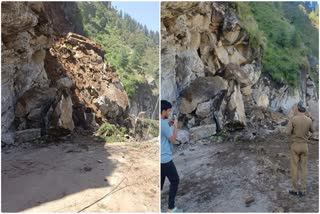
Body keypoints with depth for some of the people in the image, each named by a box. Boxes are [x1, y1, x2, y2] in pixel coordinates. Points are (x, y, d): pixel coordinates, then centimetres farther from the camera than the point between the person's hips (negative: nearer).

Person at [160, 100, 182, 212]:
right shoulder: (163, 123, -22)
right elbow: (173, 139, -15)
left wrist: (169, 125, 12)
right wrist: (175, 126, -7)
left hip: (160, 158, 9)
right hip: (165, 159, -9)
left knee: (161, 180, 18)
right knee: (175, 181, 4)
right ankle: (171, 208, 12)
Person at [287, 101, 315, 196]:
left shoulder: (293, 119, -15)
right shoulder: (309, 120, -6)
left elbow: (289, 132, -12)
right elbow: (312, 131, 14)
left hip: (295, 146, -3)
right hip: (304, 146, 3)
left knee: (294, 167, 7)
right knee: (303, 168, 12)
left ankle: (296, 189, 11)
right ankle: (303, 190, 13)